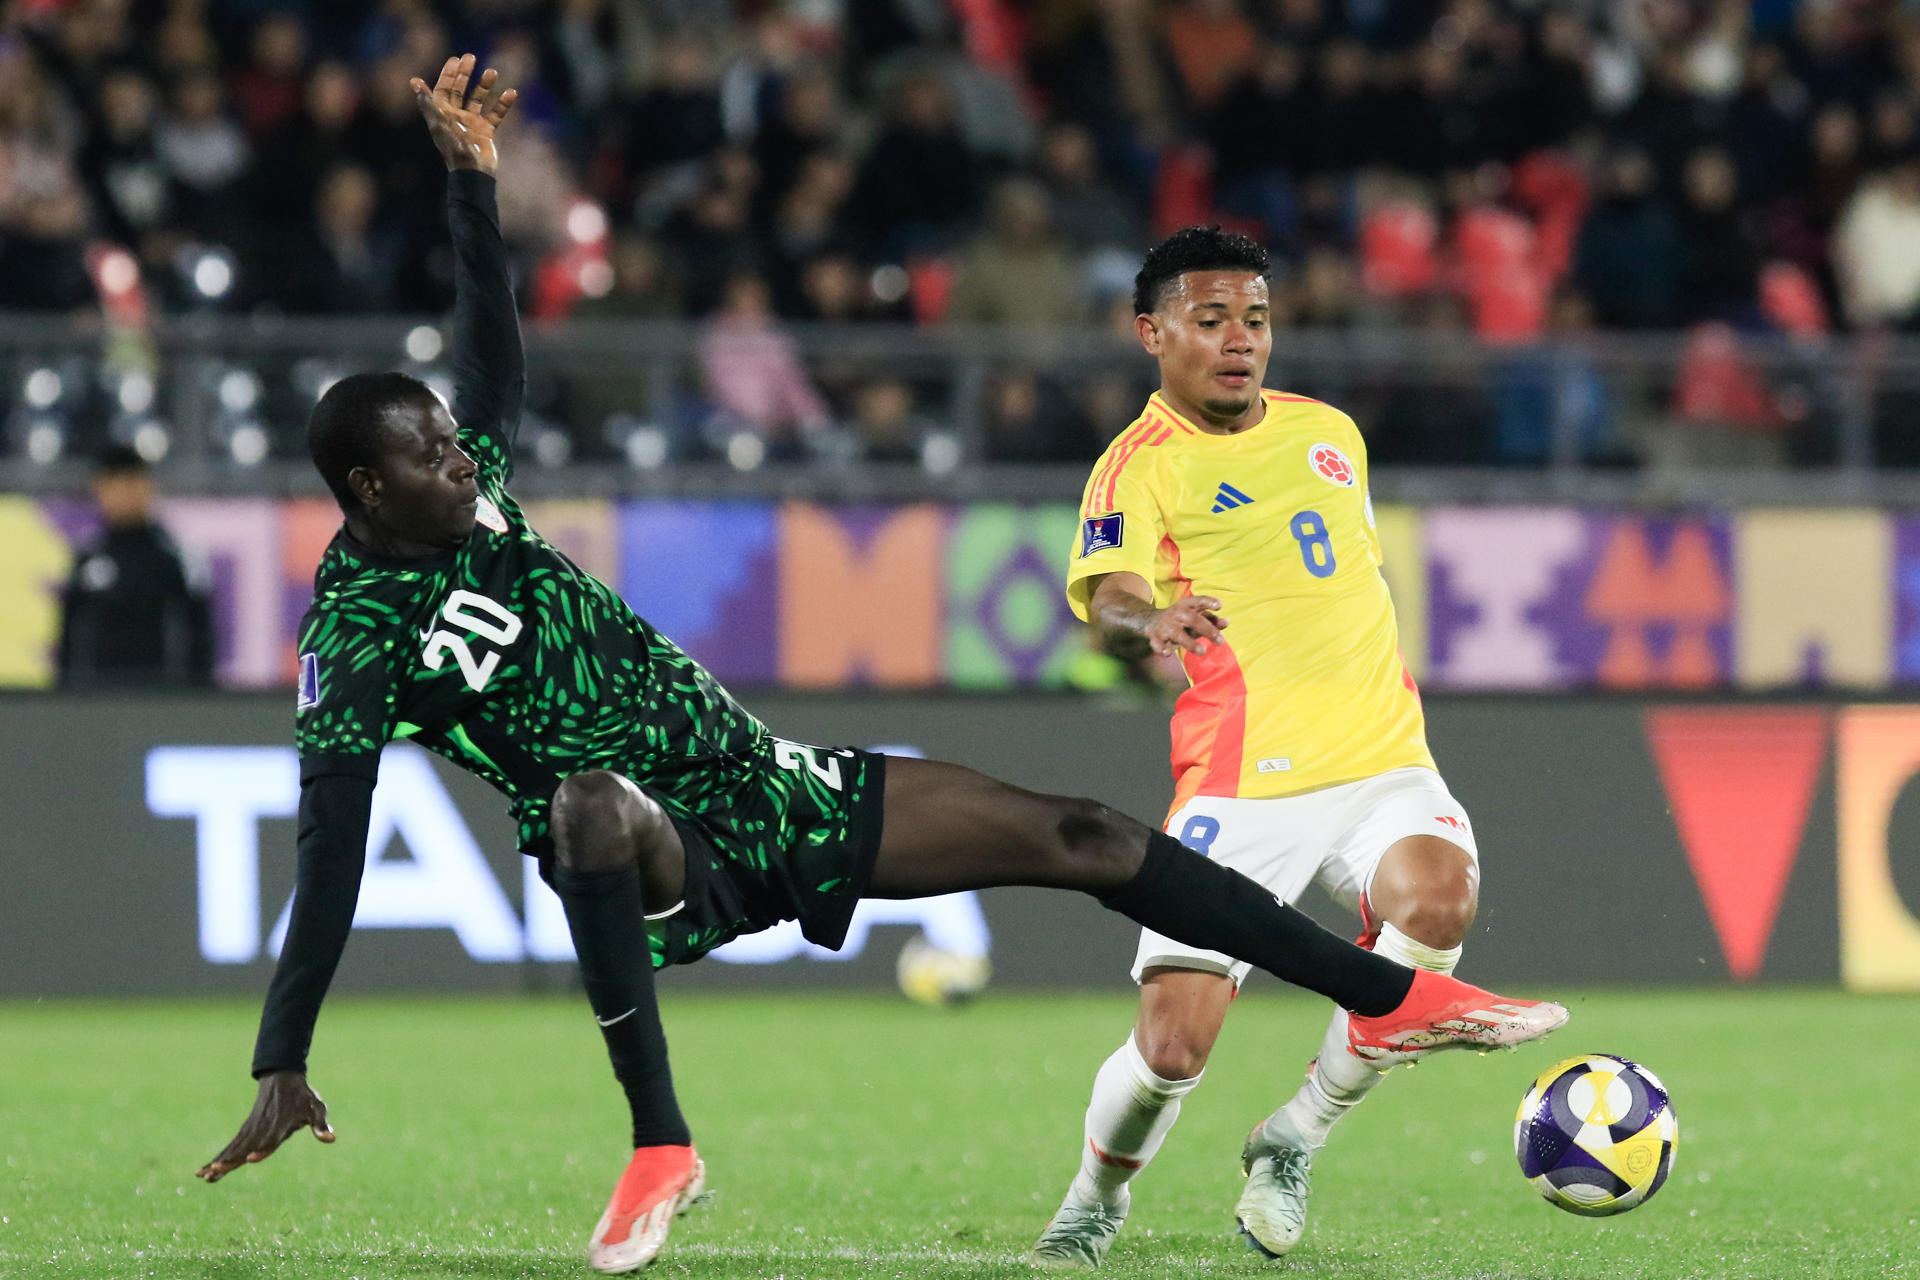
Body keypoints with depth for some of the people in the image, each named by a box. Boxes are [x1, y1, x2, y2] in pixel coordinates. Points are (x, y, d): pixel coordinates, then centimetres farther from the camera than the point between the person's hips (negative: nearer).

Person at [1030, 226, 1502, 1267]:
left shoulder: (1328, 432, 17)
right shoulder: (1142, 465, -4)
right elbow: (1105, 595, -23)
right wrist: (1152, 619, -45)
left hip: (1380, 760, 4)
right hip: (1242, 783, -4)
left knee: (1436, 898, -30)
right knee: (1172, 1045, -12)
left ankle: (1293, 1141, -8)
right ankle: (1093, 1205, 23)